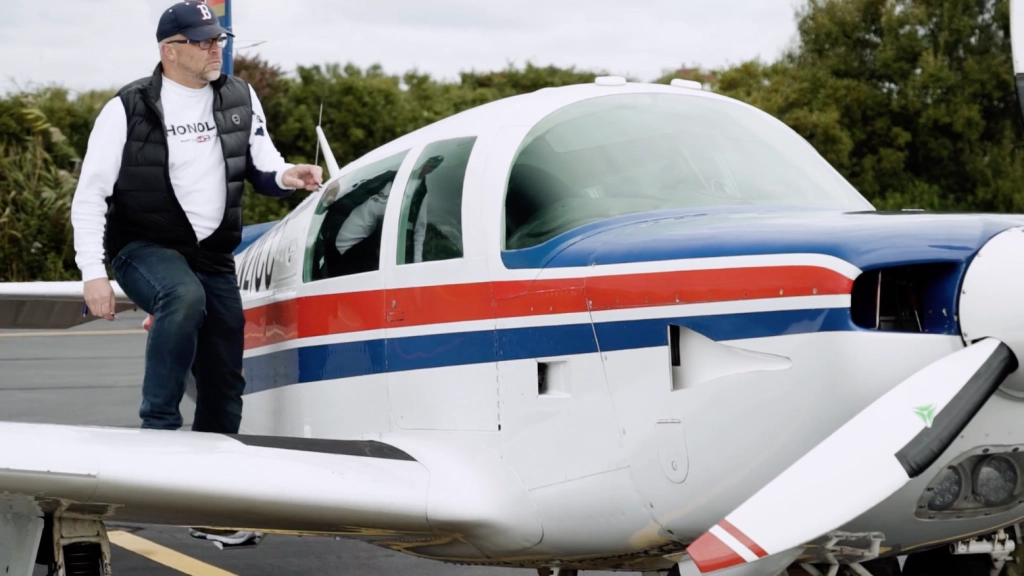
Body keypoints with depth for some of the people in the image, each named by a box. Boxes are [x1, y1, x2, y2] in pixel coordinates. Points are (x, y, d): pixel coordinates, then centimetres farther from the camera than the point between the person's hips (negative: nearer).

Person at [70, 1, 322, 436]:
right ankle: (159, 424, -28)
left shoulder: (241, 99, 4)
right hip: (144, 250, -5)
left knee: (224, 386, 5)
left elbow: (262, 167, 11)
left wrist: (285, 176, -14)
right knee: (185, 296, -37)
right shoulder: (128, 110, -8)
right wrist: (93, 273, -15)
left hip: (213, 257, 5)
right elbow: (89, 196, -6)